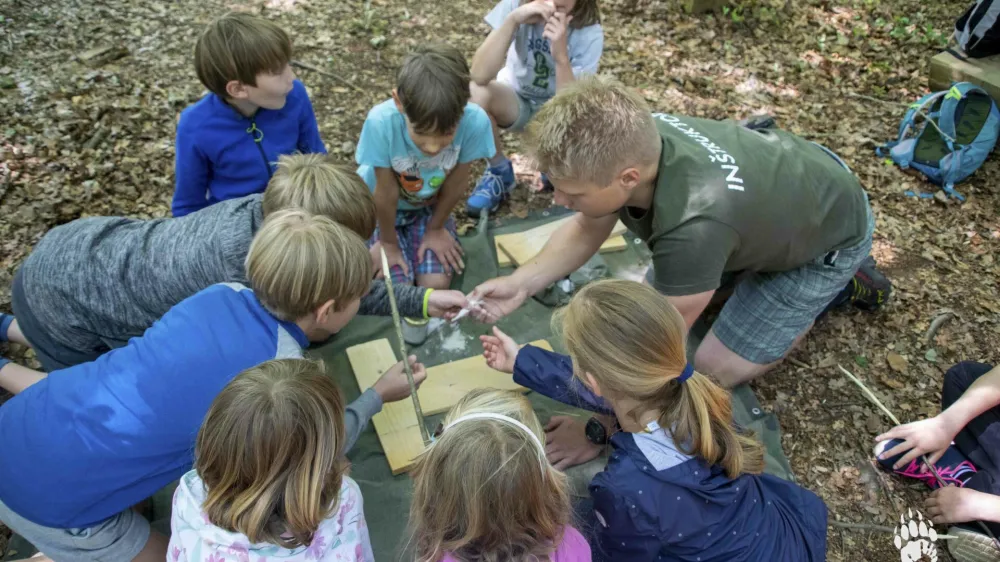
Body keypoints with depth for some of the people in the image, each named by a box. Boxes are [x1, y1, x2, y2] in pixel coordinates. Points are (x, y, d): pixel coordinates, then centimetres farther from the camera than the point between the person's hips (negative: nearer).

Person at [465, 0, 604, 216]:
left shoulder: (589, 33, -23)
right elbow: (480, 76, -33)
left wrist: (560, 55, -43)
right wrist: (512, 20, -42)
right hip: (516, 100, 1)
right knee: (476, 93, -31)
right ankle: (499, 171, -6)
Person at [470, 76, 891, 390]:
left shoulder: (693, 227, -47)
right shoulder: (627, 146, -26)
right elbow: (586, 230, -7)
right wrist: (520, 284, -20)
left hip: (830, 227, -6)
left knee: (713, 370, -2)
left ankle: (832, 283, 13)